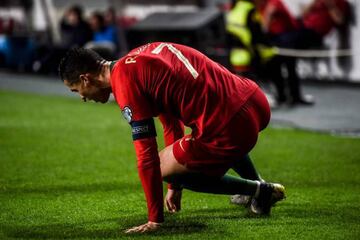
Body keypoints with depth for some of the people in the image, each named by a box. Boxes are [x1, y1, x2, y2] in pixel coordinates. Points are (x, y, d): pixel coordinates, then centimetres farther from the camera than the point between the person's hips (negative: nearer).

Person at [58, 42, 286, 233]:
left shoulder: (124, 81, -9)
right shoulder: (140, 58, 18)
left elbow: (147, 156, -10)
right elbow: (172, 122, 29)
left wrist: (155, 220, -3)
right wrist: (175, 187, 37)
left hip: (232, 126, -9)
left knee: (163, 169, 9)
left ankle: (259, 190, 15)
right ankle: (257, 186, 50)